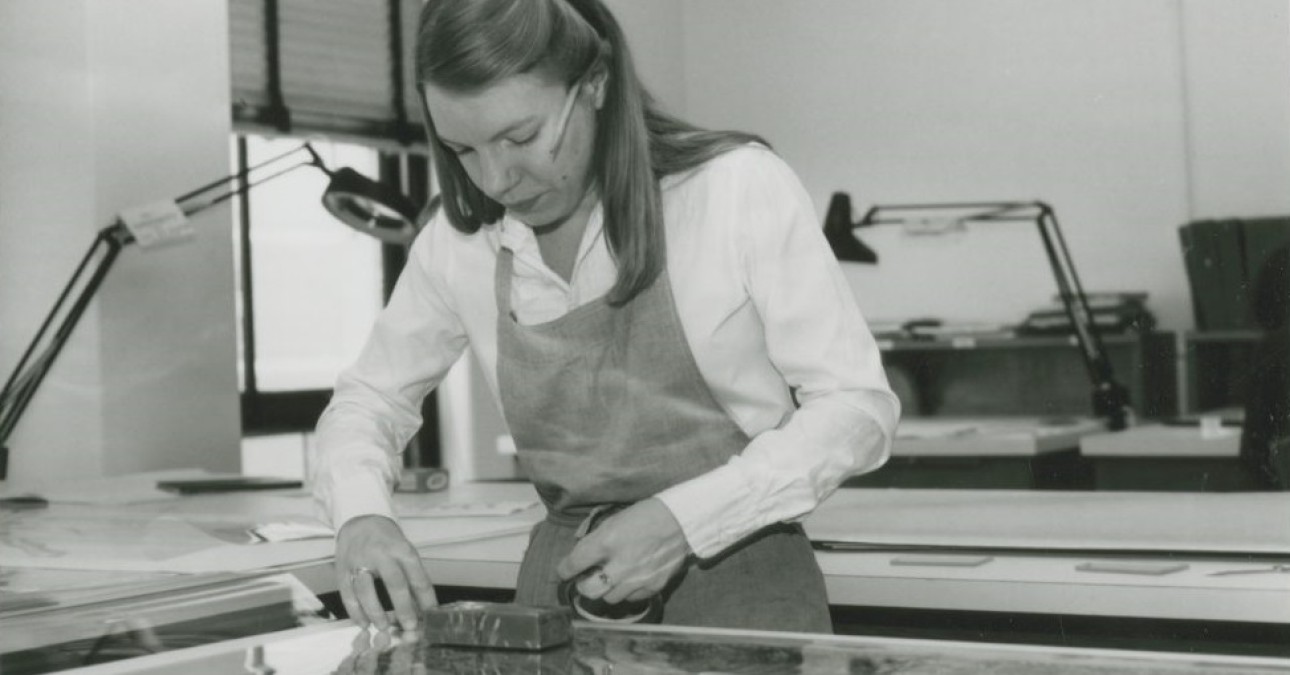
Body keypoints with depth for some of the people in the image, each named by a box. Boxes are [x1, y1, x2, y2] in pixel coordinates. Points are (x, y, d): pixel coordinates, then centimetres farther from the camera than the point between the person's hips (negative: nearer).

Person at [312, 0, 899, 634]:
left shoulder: (739, 187, -12)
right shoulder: (457, 243, -1)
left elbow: (858, 407, -10)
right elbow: (369, 397, 12)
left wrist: (684, 520, -21)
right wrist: (359, 515, -10)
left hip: (739, 582, -2)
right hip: (565, 580, 3)